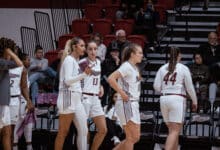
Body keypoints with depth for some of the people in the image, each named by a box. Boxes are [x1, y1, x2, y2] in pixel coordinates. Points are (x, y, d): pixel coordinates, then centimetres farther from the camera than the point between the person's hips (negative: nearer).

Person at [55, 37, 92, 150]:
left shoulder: (75, 60, 17)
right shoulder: (69, 59, -9)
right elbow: (67, 80, -20)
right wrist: (84, 74, -29)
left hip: (76, 100, 9)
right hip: (68, 99, -9)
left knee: (83, 130, 5)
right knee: (63, 132, -5)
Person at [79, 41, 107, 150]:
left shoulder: (98, 62, 12)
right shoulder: (83, 62, -11)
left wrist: (100, 87, 13)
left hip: (95, 99, 7)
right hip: (85, 98, -7)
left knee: (103, 130, 5)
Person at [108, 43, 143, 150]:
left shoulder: (134, 68, 15)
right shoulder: (127, 66, -12)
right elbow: (111, 79, -24)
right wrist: (122, 94, -19)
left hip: (133, 104, 9)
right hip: (126, 104, -9)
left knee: (135, 137, 10)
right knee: (132, 137, -8)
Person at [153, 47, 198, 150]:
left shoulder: (162, 68, 7)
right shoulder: (184, 69, -2)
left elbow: (156, 87, 3)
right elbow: (190, 88, -1)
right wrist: (194, 101, 13)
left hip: (164, 99, 5)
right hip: (177, 99, -5)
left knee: (172, 130, 17)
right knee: (175, 131, -7)